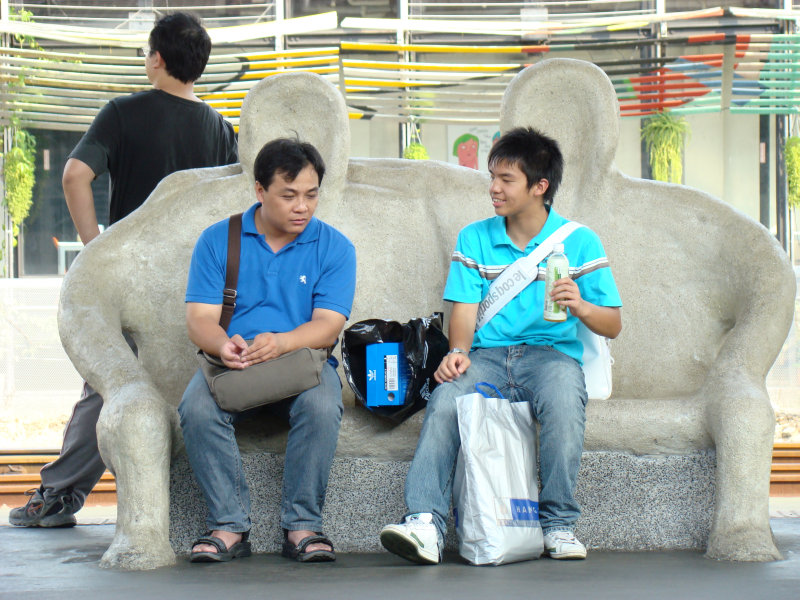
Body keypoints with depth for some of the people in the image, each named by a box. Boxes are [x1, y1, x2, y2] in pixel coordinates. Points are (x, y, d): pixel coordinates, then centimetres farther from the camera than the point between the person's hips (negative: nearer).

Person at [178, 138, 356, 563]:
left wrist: (281, 343, -27)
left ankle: (302, 525, -24)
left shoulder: (334, 248, 6)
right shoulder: (217, 241, 7)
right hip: (230, 367, 1)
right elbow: (200, 317, -1)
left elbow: (328, 324, -5)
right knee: (197, 408, -31)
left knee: (322, 405, -34)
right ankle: (229, 526, -24)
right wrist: (222, 345, -26)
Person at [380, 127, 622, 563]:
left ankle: (559, 524, -27)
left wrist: (581, 307, -18)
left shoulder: (579, 242, 7)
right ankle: (426, 523, -40)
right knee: (445, 400, -31)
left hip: (552, 352, -2)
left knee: (563, 397, -37)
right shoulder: (474, 239, 15)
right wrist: (458, 351, -15)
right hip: (487, 355, 2)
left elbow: (613, 325, 5)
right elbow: (464, 310, 7)